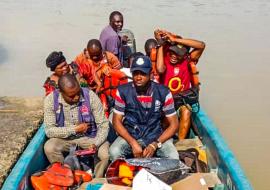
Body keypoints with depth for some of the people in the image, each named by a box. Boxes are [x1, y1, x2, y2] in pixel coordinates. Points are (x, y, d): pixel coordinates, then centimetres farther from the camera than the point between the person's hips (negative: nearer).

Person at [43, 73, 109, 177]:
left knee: (106, 152, -27)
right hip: (64, 139, 0)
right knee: (49, 148, -30)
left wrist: (95, 144, -28)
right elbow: (49, 130, -14)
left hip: (89, 137, 0)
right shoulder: (51, 99, -15)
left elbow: (103, 124, -12)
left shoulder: (90, 96, -16)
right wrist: (74, 129, -20)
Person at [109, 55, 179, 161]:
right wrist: (133, 143, -18)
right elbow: (117, 121, -4)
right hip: (130, 135, 0)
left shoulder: (163, 92, -10)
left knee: (173, 157, -26)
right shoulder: (123, 91, -8)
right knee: (114, 152, -28)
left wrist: (155, 145, -18)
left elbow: (173, 124, -5)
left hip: (156, 136, 0)